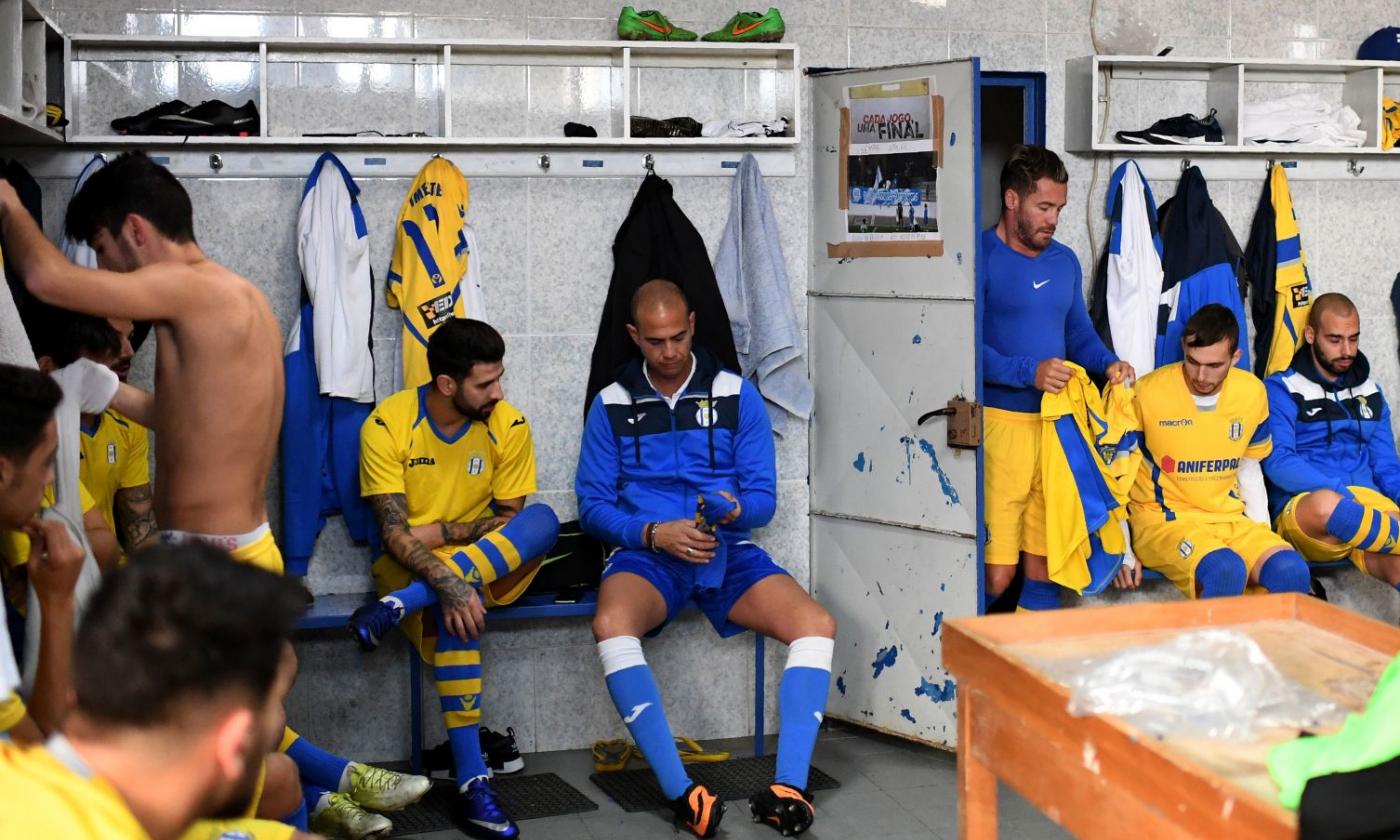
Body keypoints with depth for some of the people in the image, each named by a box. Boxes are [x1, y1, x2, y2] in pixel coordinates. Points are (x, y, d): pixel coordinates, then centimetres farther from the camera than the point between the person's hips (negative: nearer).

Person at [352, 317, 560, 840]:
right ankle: (471, 782, -37)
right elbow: (394, 531, -19)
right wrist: (447, 584, -35)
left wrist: (443, 531, -14)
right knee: (456, 616, -38)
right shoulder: (388, 425, -15)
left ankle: (399, 605, -37)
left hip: (490, 564, 3)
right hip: (411, 565, -3)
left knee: (543, 521, -29)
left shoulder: (509, 426, -8)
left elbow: (510, 520, -1)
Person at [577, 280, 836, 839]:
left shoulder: (737, 395, 7)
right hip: (646, 552, -1)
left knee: (817, 625, -24)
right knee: (611, 625, -35)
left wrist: (733, 510, -19)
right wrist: (654, 534, -14)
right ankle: (681, 792, -32)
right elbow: (593, 504, 4)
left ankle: (787, 788, -25)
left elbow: (763, 496, 5)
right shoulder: (612, 404, 7)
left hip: (728, 552, 1)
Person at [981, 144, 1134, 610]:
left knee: (1045, 563, 10)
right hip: (1001, 420, -7)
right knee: (996, 570, -10)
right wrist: (1029, 372, -22)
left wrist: (1108, 363, 4)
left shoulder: (1065, 261, 16)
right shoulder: (982, 256, -6)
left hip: (1057, 422, 7)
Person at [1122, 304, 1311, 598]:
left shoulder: (1252, 393, 3)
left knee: (1292, 572, -24)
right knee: (1225, 571, -35)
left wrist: (1263, 538, 8)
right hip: (1163, 520, -5)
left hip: (1230, 520, 5)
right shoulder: (1146, 394, -12)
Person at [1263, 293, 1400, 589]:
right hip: (1303, 508, -2)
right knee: (1325, 504, -42)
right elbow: (1278, 463, -8)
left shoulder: (1371, 393, 24)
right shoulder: (1281, 389, 6)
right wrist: (1344, 491, -20)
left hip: (1371, 508, 2)